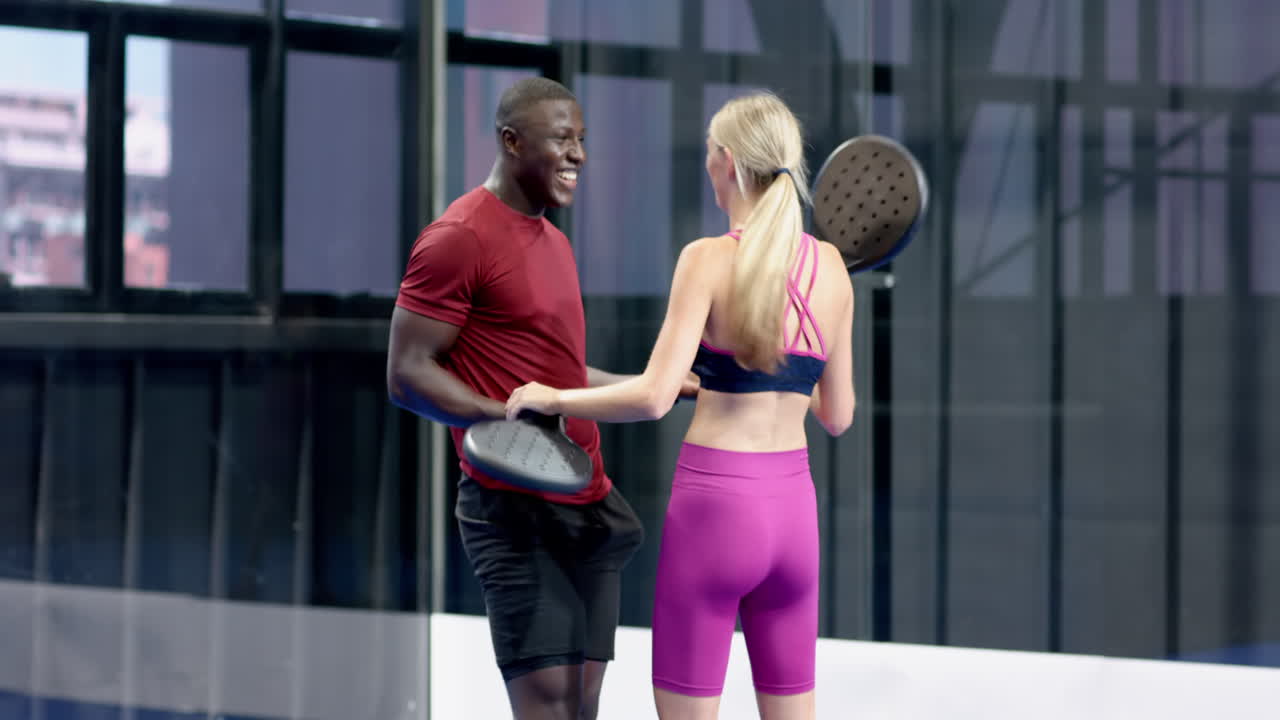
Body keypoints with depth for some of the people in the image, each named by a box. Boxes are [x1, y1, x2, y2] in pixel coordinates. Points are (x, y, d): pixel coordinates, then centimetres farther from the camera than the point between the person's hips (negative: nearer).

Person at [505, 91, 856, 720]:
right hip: (793, 508, 5)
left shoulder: (709, 260, -10)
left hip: (713, 503, -5)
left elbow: (654, 397, -19)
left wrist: (553, 398, -5)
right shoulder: (830, 266, 4)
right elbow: (837, 415, 11)